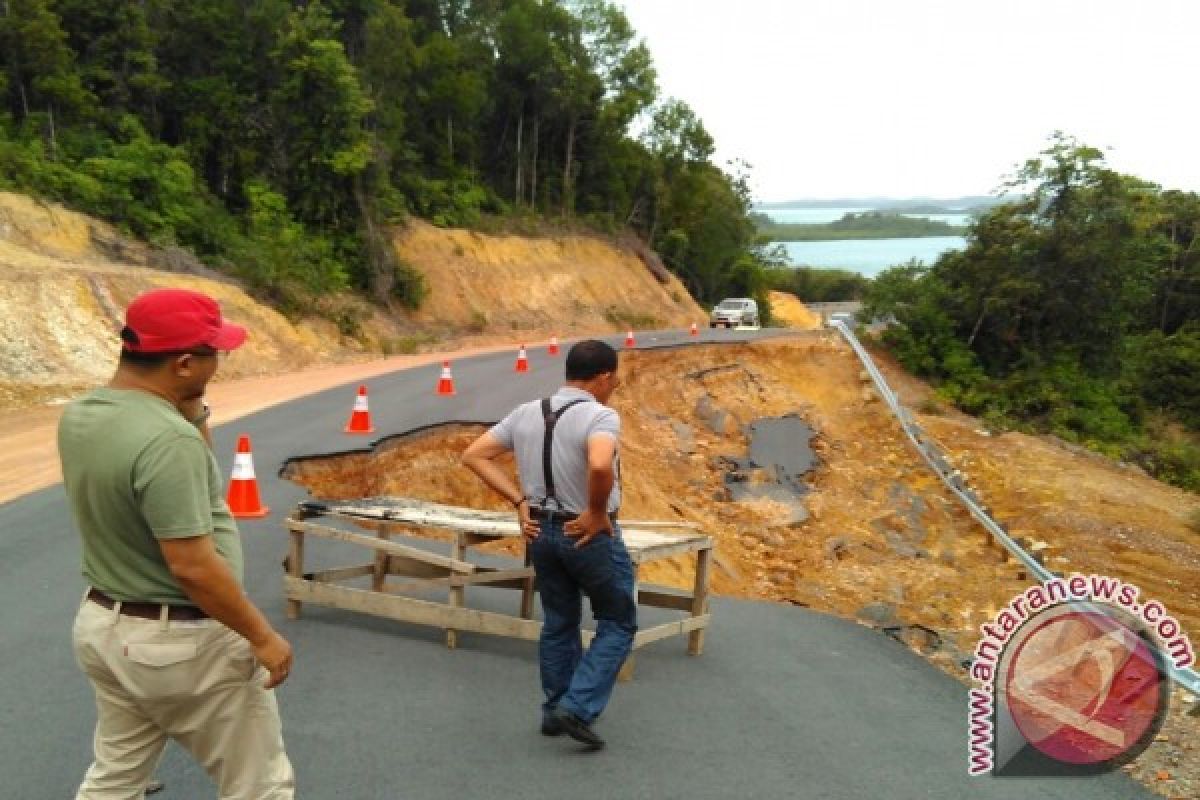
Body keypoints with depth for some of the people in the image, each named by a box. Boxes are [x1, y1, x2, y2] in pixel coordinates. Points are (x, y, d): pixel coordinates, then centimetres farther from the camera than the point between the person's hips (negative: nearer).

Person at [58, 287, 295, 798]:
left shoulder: (78, 416, -1)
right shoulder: (167, 439, -29)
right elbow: (193, 567, -28)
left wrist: (193, 411, -1)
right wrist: (262, 637, -17)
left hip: (101, 625, 9)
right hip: (182, 641, -8)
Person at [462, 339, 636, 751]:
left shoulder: (525, 413, 3)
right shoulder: (601, 416, -19)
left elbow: (474, 455, 5)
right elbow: (600, 466, -38)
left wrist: (520, 501, 2)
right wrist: (597, 512, -21)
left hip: (542, 531, 6)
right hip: (589, 534, -6)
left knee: (559, 623, 21)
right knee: (617, 623, 12)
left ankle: (555, 709, 30)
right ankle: (577, 708, 4)